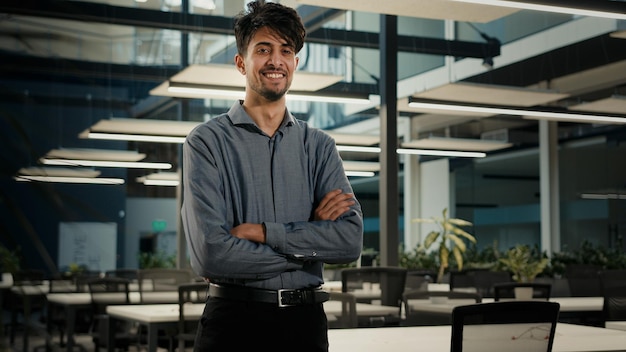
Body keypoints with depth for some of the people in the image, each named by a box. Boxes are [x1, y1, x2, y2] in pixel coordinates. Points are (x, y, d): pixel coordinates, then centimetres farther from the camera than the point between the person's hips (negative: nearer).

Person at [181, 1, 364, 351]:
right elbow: (210, 254, -16)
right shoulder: (208, 141, -5)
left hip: (306, 320, 3)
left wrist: (260, 231, -15)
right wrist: (311, 241, -10)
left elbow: (351, 240, -8)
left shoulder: (319, 146, 6)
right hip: (233, 320, -3)